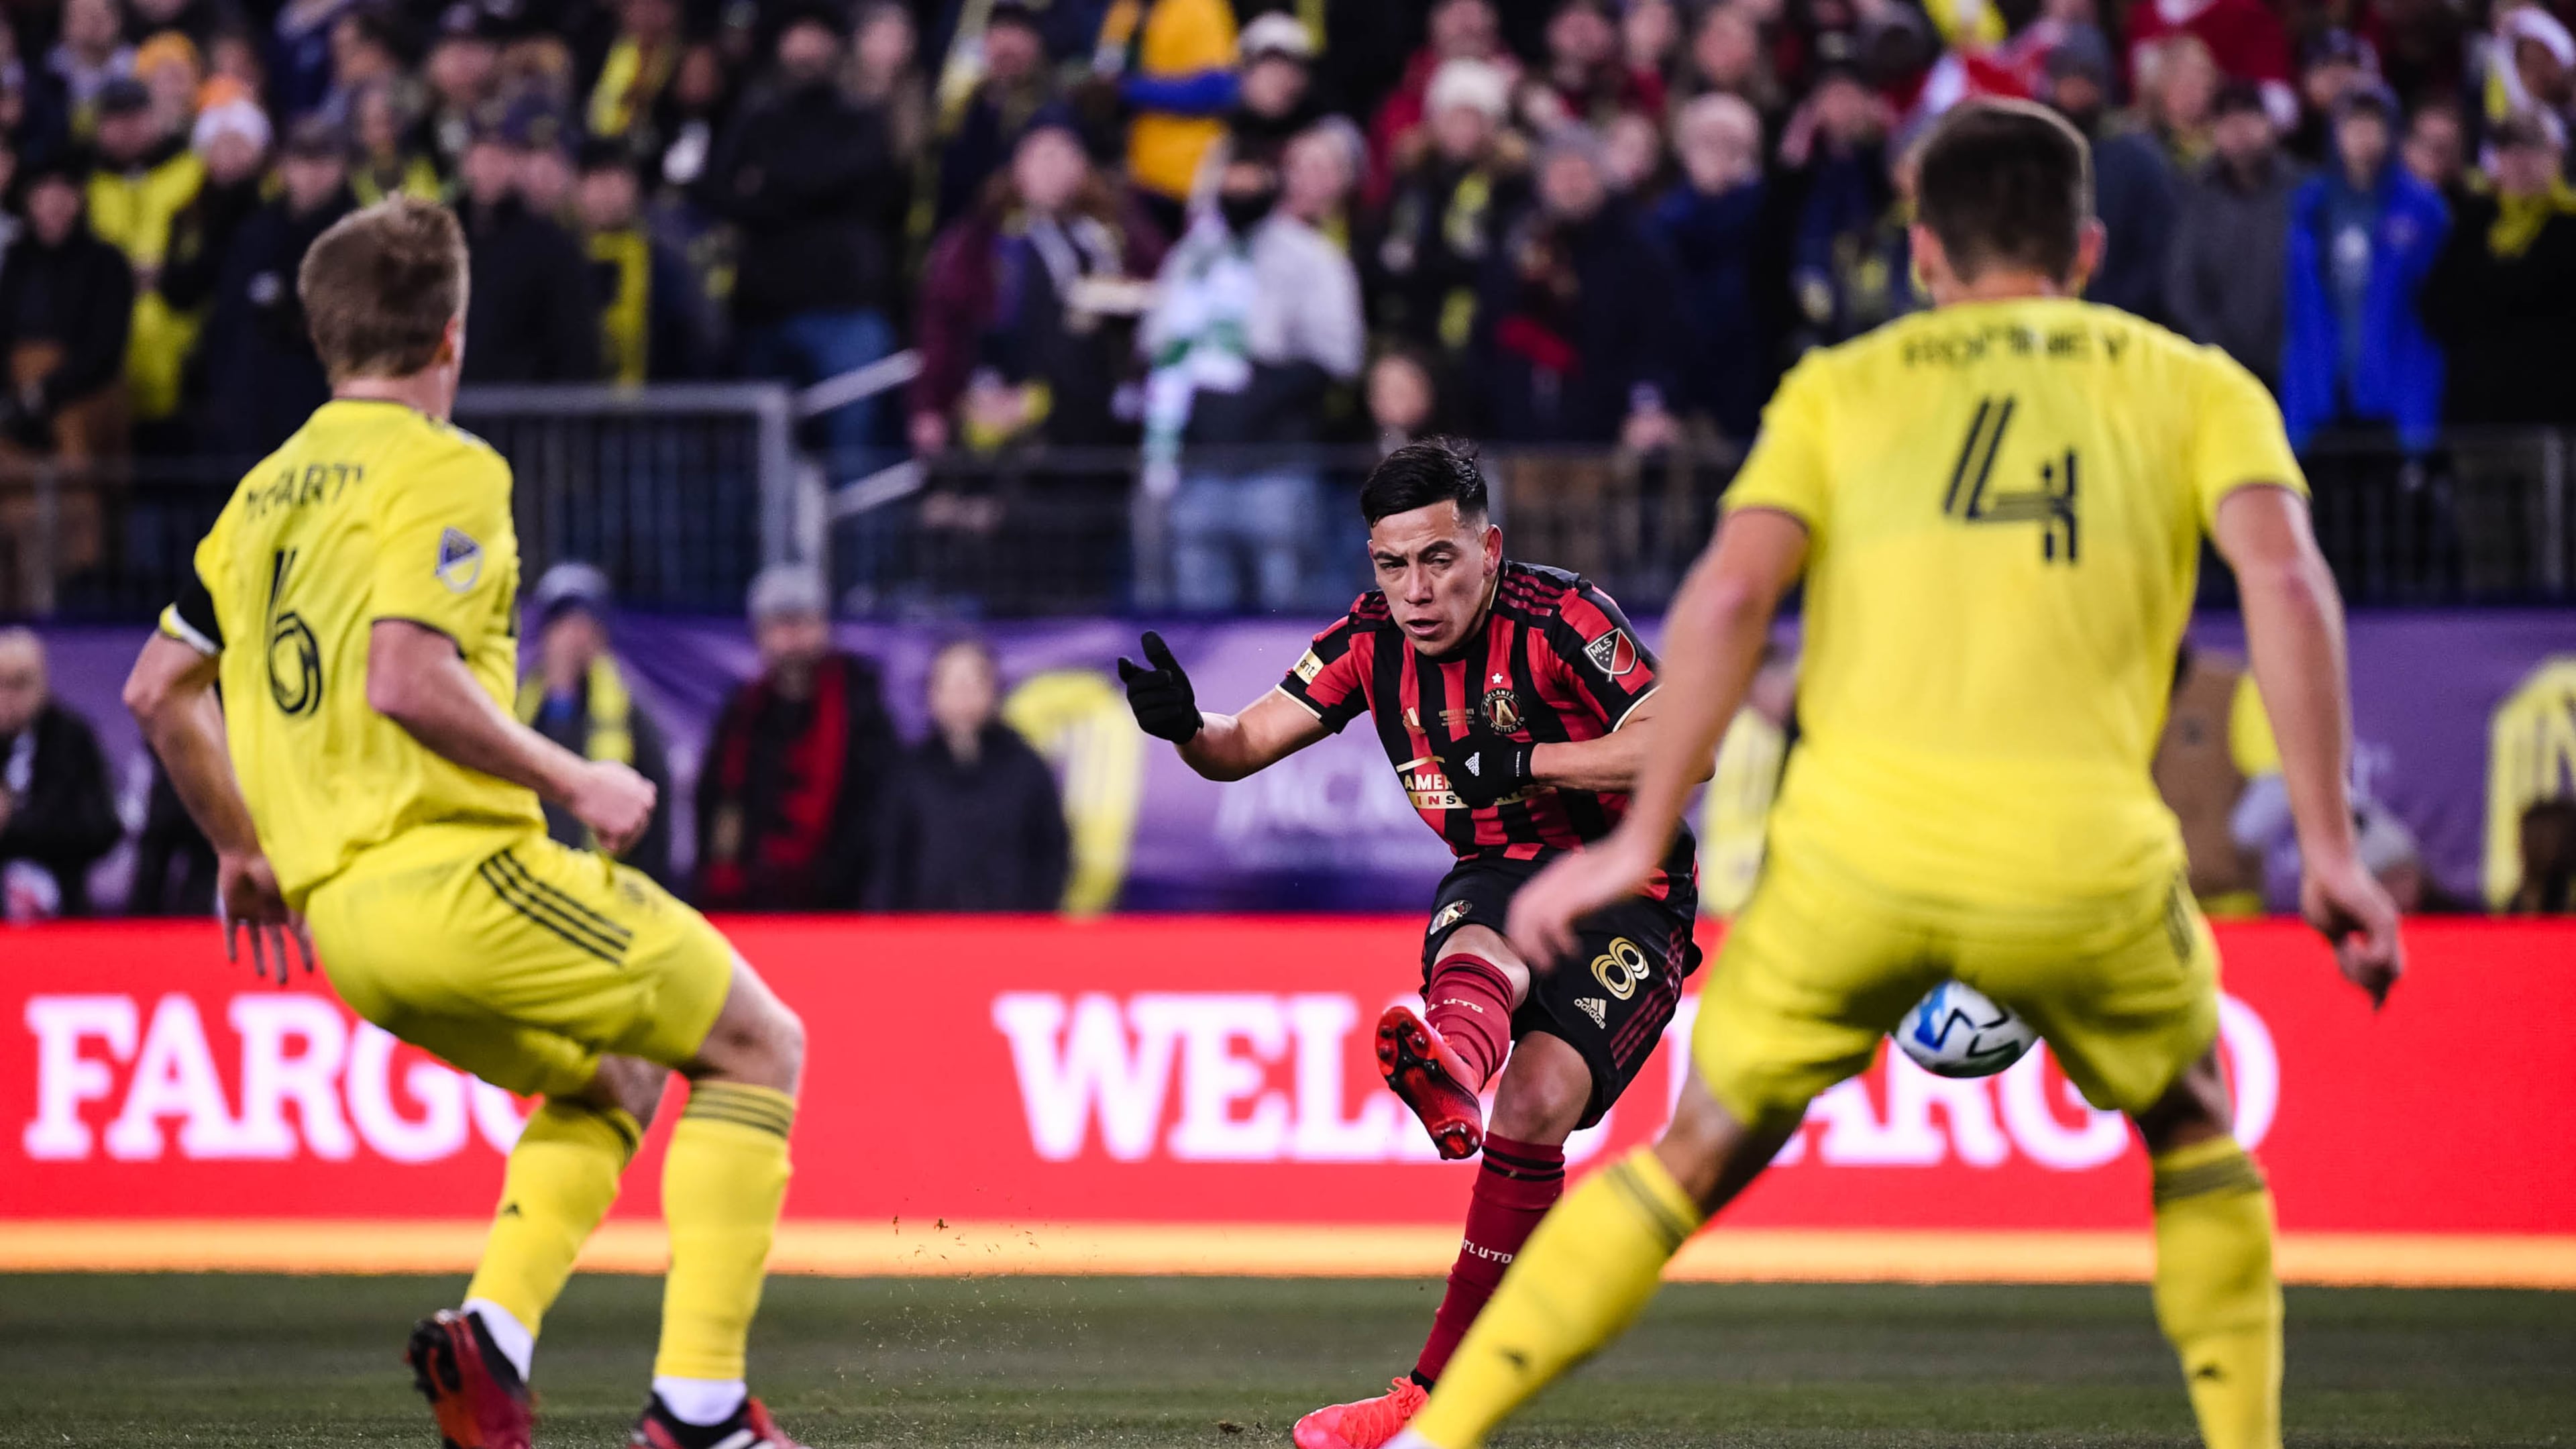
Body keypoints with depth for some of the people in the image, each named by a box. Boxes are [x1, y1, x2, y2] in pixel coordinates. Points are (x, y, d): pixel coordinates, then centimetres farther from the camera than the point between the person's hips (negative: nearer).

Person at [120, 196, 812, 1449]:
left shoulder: (270, 490, 16)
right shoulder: (444, 471, -8)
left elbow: (160, 689, 20)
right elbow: (403, 680, -22)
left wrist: (242, 849, 31)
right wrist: (575, 781, -13)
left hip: (336, 912, 8)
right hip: (453, 875, -8)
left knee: (606, 1079, 27)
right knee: (758, 1047, 6)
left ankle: (495, 1325, 1)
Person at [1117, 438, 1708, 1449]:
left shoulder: (1559, 617, -17)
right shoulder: (1373, 638, -1)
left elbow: (1689, 749, -25)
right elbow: (1246, 746, -1)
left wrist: (1521, 764, -30)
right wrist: (1186, 728, -25)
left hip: (1627, 892, -4)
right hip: (1496, 880, 4)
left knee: (1533, 1105, -24)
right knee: (1476, 958, -34)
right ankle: (1449, 1075, -72)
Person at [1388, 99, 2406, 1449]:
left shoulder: (1841, 385, 18)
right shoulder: (2194, 385, 16)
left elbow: (1729, 593, 2)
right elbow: (2284, 577, -1)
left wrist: (1640, 841, 5)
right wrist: (2328, 846, -1)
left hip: (1855, 844, 1)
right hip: (2082, 865, -1)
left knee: (1700, 1155, 16)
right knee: (2195, 1134, 27)